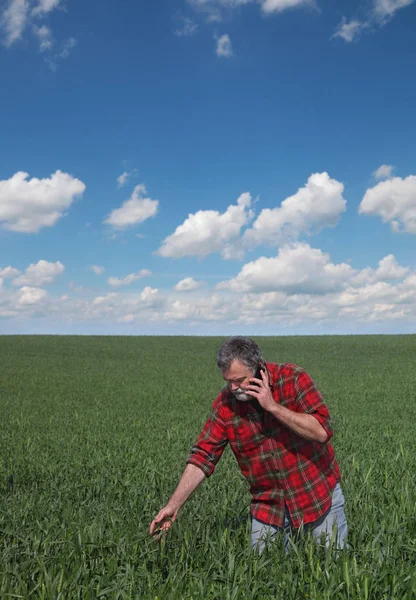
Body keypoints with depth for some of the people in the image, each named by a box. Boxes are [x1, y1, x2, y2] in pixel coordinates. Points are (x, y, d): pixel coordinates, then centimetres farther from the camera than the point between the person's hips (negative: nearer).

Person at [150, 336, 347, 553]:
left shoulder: (293, 379, -16)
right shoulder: (225, 404, -9)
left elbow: (322, 432, -23)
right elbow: (202, 456, -8)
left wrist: (273, 406, -28)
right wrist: (174, 505, -15)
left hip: (319, 494, -2)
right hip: (269, 505, 2)